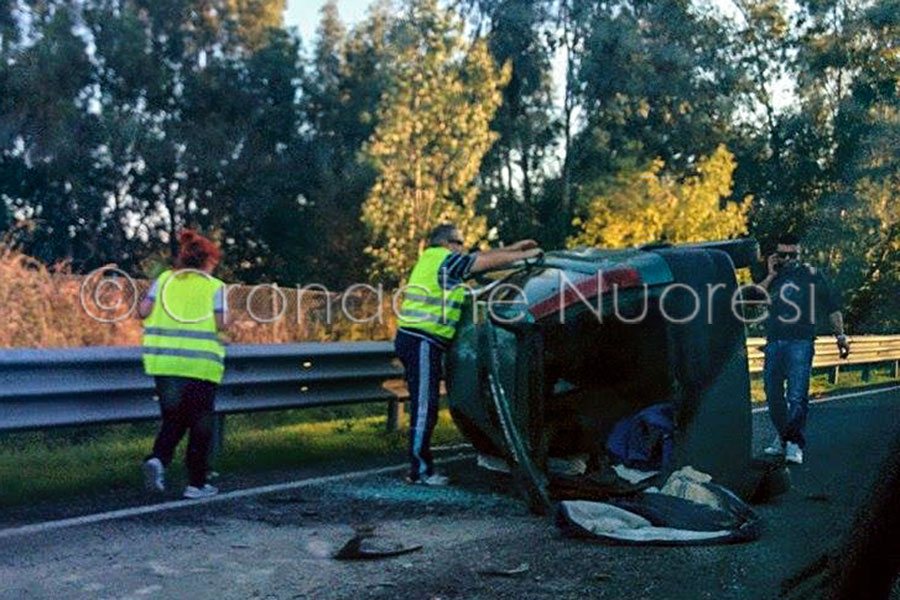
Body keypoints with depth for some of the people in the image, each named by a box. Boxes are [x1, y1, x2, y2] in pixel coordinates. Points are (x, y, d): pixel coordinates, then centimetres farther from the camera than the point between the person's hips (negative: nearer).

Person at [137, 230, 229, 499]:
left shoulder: (164, 279, 8)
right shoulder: (214, 286, -1)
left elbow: (143, 311, 1)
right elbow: (220, 324, -9)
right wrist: (227, 319, 12)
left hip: (164, 360, 3)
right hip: (200, 363, -3)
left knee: (173, 418, 18)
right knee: (200, 425, 9)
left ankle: (158, 458, -8)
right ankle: (196, 484, 12)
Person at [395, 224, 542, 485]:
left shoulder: (432, 261, 21)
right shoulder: (442, 258, -7)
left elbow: (482, 258, 26)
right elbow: (489, 262, -6)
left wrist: (514, 248, 26)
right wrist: (526, 255, 4)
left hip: (415, 340, 10)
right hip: (422, 341, -10)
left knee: (423, 405, 13)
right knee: (424, 406, -8)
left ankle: (422, 466, 18)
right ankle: (420, 471, -5)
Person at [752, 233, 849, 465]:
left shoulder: (811, 274, 9)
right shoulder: (772, 276, 17)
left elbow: (831, 307, 11)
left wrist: (840, 335, 4)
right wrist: (771, 276, -2)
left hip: (800, 343, -4)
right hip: (774, 342, 4)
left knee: (797, 395, -12)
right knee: (773, 394, 7)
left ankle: (795, 445, -13)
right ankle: (782, 437, 22)